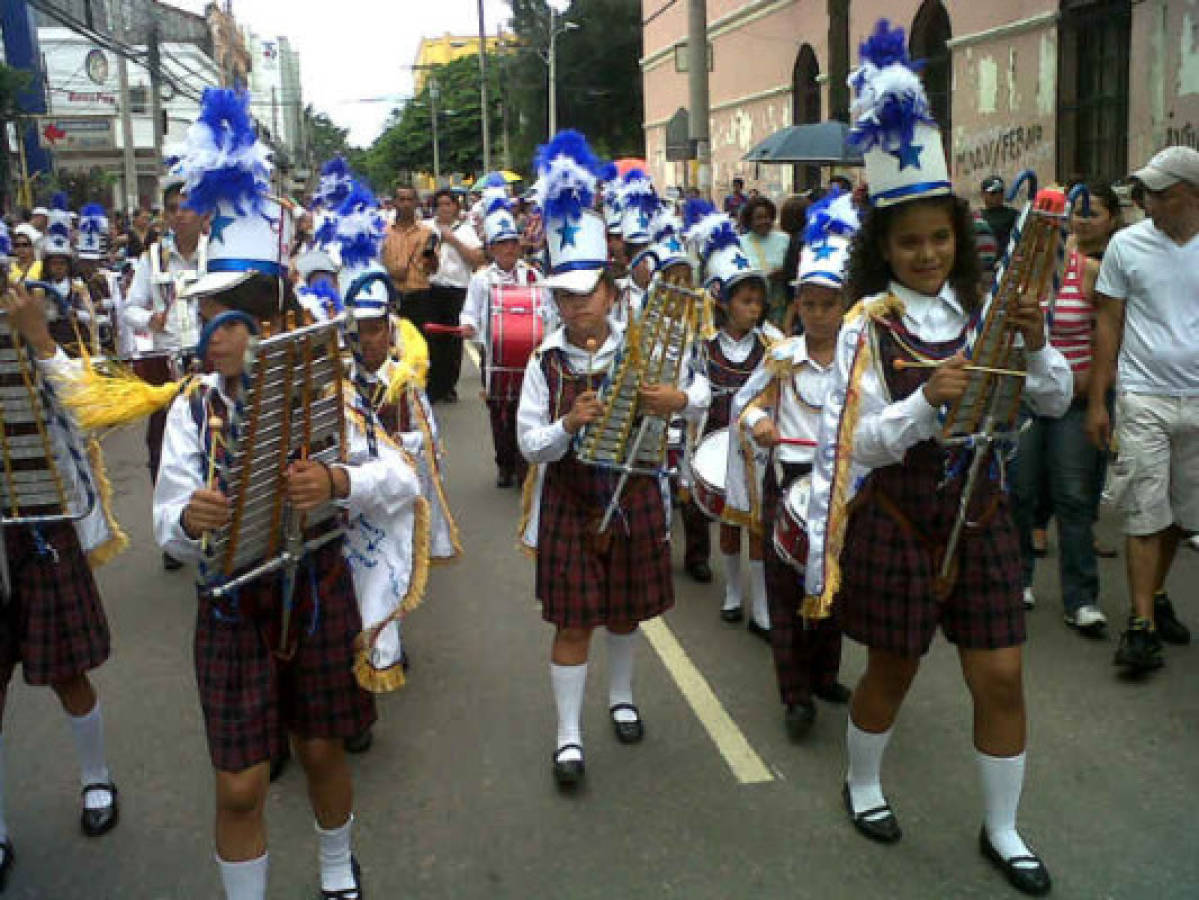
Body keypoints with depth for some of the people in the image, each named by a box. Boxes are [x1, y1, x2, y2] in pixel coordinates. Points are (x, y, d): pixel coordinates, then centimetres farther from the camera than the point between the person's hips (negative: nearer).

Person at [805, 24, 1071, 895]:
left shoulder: (984, 308, 0)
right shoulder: (868, 324, -12)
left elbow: (1056, 402, 0)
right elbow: (856, 443, -16)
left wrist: (1035, 345, -19)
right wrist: (926, 404, -32)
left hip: (980, 512, 4)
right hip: (898, 520, -3)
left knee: (1001, 676, 7)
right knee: (893, 669, 13)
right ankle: (862, 783, 40)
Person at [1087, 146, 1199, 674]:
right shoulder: (1127, 244, -1)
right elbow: (1108, 324, 2)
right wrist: (1096, 401, -1)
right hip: (1144, 398, -2)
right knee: (1145, 515, -2)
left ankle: (1155, 596, 31)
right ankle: (1141, 624, 3)